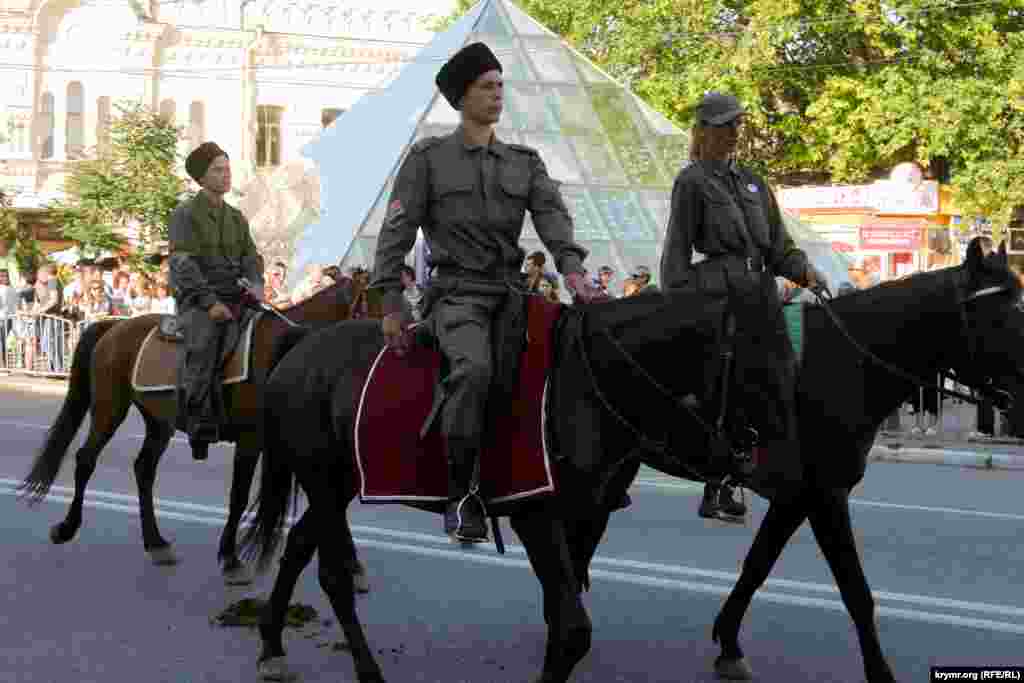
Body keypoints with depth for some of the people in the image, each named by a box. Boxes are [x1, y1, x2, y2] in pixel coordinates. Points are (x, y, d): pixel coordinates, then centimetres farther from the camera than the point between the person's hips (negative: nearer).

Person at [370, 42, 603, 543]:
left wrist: (571, 267, -20)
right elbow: (397, 233, 2)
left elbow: (551, 214, -1)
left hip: (511, 289, 5)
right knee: (474, 367, -32)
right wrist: (391, 305, -7)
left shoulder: (524, 163, 15)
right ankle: (460, 491, -22)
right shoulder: (428, 159, 5)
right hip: (457, 293, -5)